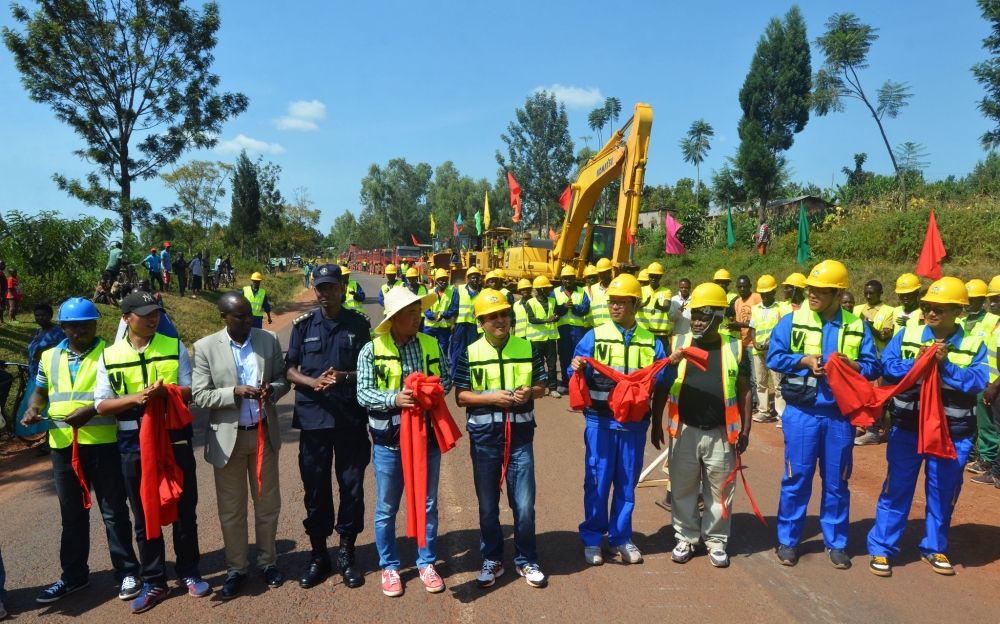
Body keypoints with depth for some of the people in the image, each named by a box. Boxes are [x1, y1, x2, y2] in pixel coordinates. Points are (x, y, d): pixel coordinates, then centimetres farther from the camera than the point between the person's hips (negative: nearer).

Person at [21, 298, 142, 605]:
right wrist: (33, 408, 0)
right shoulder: (49, 357, 11)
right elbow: (41, 390, 21)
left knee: (114, 511, 4)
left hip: (102, 444, -5)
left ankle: (127, 572, 15)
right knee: (72, 514, 17)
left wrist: (92, 409, -24)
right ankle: (74, 575, 30)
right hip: (63, 445, 5)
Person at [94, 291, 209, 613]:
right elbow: (101, 405, -1)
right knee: (144, 515, 11)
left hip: (175, 438, -1)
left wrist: (165, 390, -23)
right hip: (134, 443, 1)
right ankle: (153, 581, 24)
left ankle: (189, 572, 25)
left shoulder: (175, 346, 0)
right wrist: (136, 397, -19)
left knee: (184, 509, 9)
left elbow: (190, 390, -2)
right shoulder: (110, 355, 1)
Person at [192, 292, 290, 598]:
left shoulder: (269, 340, -1)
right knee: (231, 509, 10)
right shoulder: (206, 347, -7)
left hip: (264, 433, 2)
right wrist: (235, 392, -24)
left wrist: (272, 389, -18)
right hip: (227, 437, -2)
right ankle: (236, 569, 27)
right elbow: (199, 395, -9)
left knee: (268, 503, 13)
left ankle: (267, 561, 32)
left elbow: (283, 380, 4)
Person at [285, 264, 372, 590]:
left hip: (351, 417, -1)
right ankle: (319, 554, 26)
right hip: (312, 416, 1)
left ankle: (347, 552, 23)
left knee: (351, 484, 6)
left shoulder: (359, 324, 2)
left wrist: (345, 377, -15)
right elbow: (290, 369, 4)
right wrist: (313, 382, -16)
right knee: (315, 486, 9)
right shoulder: (303, 325, 5)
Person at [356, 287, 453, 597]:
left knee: (427, 505, 14)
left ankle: (427, 563, 32)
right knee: (386, 509, 11)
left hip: (427, 435, 3)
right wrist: (394, 399, -26)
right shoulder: (372, 349, -8)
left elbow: (446, 378, 5)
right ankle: (389, 567, 31)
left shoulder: (431, 345, 1)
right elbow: (363, 394, -11)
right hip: (389, 440, -2)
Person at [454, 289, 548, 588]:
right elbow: (461, 396, -4)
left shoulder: (528, 348, 2)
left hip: (520, 434, 0)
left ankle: (526, 561, 26)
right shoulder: (469, 353, -3)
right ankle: (492, 560, 31)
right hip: (484, 435, 0)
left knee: (524, 503, 5)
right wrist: (492, 397, -18)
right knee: (488, 504, 12)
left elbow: (541, 386, 8)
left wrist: (530, 391, -13)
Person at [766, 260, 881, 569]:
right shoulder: (792, 320, -2)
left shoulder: (857, 327, 4)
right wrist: (804, 360, -16)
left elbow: (874, 367, 4)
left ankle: (836, 543, 26)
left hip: (840, 415, 2)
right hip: (801, 413, -1)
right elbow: (774, 357, -2)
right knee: (796, 479, 5)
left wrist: (850, 364, -15)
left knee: (836, 481, 11)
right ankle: (788, 540, 19)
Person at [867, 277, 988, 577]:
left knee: (943, 492, 13)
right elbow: (887, 367, -8)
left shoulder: (974, 343, -2)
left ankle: (935, 548, 32)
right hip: (907, 428, -1)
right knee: (897, 488, 5)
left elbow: (978, 381, -12)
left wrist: (946, 365, -23)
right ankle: (881, 549, 14)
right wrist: (916, 362, -23)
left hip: (952, 433, 1)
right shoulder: (907, 334, -1)